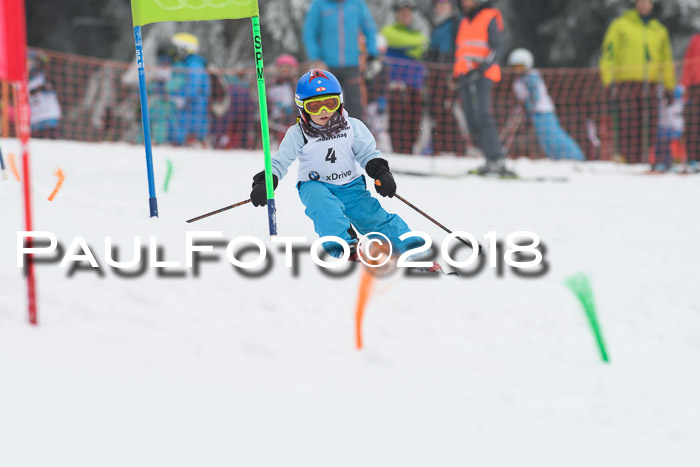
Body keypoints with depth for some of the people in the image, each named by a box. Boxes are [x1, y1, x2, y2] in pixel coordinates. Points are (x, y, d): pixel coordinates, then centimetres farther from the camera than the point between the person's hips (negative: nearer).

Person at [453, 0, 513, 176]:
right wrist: (458, 76, 22)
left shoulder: (490, 18, 0)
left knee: (482, 117, -19)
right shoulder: (464, 22, 24)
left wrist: (483, 67, -20)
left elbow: (498, 48, -7)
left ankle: (496, 160, -23)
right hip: (465, 76, 8)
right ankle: (492, 160, -2)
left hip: (482, 76, -8)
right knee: (472, 122, -2)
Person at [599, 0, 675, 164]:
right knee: (628, 131, -11)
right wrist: (609, 81, -6)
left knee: (648, 131, -4)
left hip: (649, 87, 4)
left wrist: (669, 87, 18)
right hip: (626, 85, -4)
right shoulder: (620, 25, 8)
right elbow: (608, 54, 3)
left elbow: (667, 60, 24)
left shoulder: (659, 30, 19)